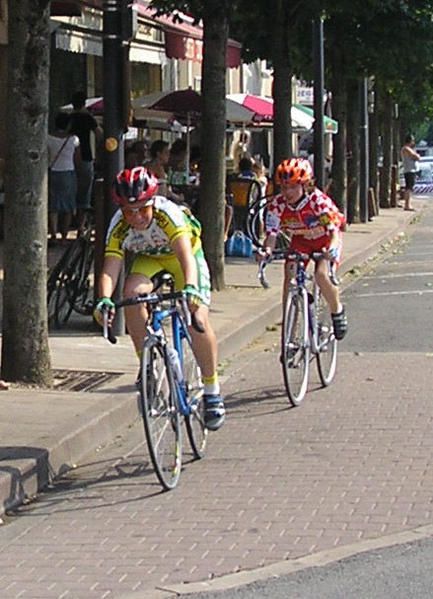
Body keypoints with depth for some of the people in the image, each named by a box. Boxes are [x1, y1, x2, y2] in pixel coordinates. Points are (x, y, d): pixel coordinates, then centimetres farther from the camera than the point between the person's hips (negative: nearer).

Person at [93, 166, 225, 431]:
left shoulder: (167, 214, -38)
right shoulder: (119, 228, -29)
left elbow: (186, 254, -50)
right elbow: (110, 268, -38)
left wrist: (191, 288, -68)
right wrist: (105, 299, -58)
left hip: (182, 254, -3)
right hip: (147, 258, 3)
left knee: (198, 319, -20)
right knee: (132, 293, -30)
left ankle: (213, 390, -2)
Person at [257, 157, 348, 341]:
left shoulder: (318, 200, -33)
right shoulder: (277, 205, -23)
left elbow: (334, 229, -39)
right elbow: (272, 233, -23)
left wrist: (332, 249, -60)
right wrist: (267, 250, -46)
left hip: (325, 239, -4)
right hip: (300, 240, 4)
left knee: (321, 274, -27)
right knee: (290, 276, -13)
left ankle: (337, 311, 4)